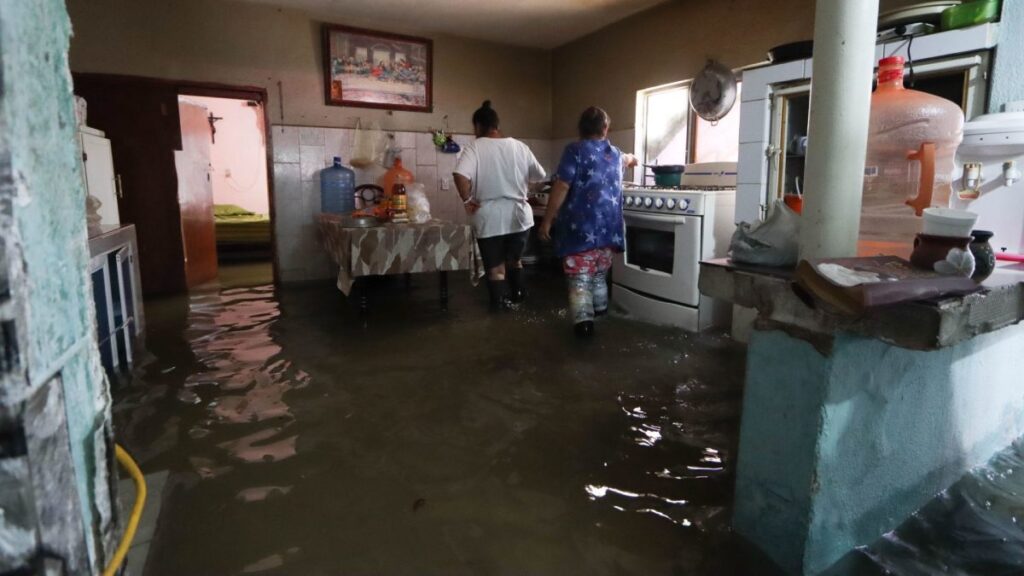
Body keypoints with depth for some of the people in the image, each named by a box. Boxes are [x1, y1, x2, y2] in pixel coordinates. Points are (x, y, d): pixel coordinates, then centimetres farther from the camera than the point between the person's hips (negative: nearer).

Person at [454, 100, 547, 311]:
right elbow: (540, 175, 10)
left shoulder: (474, 147, -8)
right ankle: (518, 295, 31)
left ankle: (500, 303, 15)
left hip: (489, 217, -3)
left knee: (495, 266, 10)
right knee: (515, 260, 24)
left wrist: (467, 200, -11)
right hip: (518, 214, 4)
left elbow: (460, 175, -25)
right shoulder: (519, 146, 3)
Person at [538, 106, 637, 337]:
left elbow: (561, 187, -15)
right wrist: (629, 159, 65)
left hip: (581, 227, -6)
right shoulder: (615, 154, 14)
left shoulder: (575, 150, -6)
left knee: (579, 277, -2)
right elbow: (624, 159, 40)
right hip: (608, 227, 6)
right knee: (599, 274, 22)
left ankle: (583, 321, -8)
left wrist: (547, 220, -10)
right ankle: (600, 310, 35)